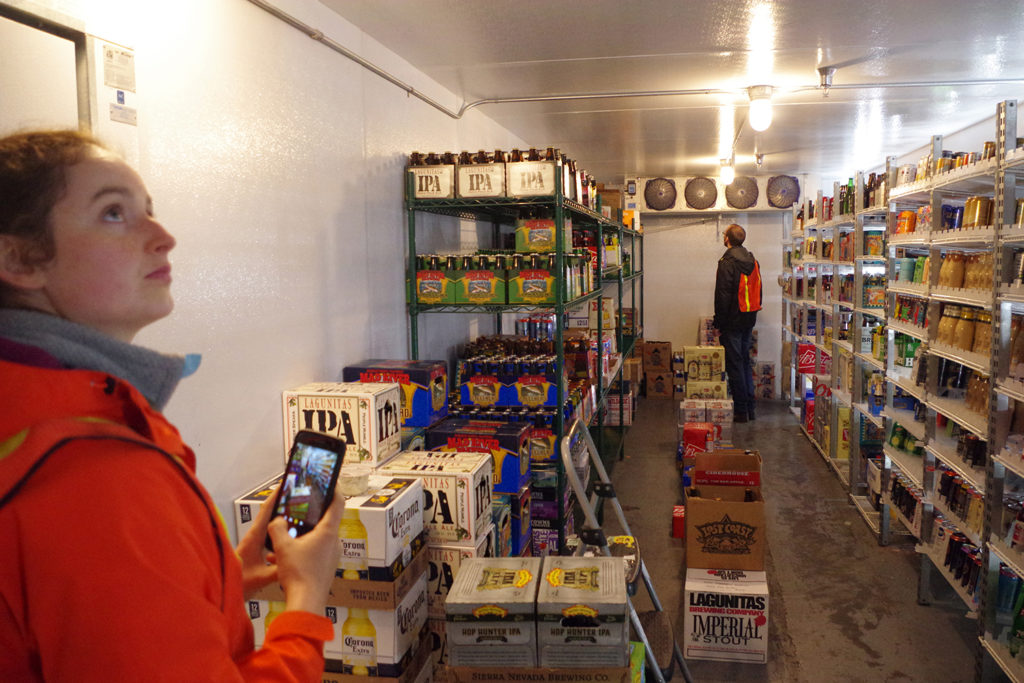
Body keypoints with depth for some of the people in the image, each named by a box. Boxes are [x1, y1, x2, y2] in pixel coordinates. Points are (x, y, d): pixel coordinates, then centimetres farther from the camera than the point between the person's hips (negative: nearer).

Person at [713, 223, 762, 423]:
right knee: (745, 361, 15)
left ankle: (740, 410, 1)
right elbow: (758, 291, 14)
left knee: (734, 364, -2)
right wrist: (752, 315, 19)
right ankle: (750, 408, 18)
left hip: (733, 321, -8)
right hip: (749, 319, 8)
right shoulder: (752, 261, 10)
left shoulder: (727, 262, -15)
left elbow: (723, 295, -16)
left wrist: (719, 322, -10)